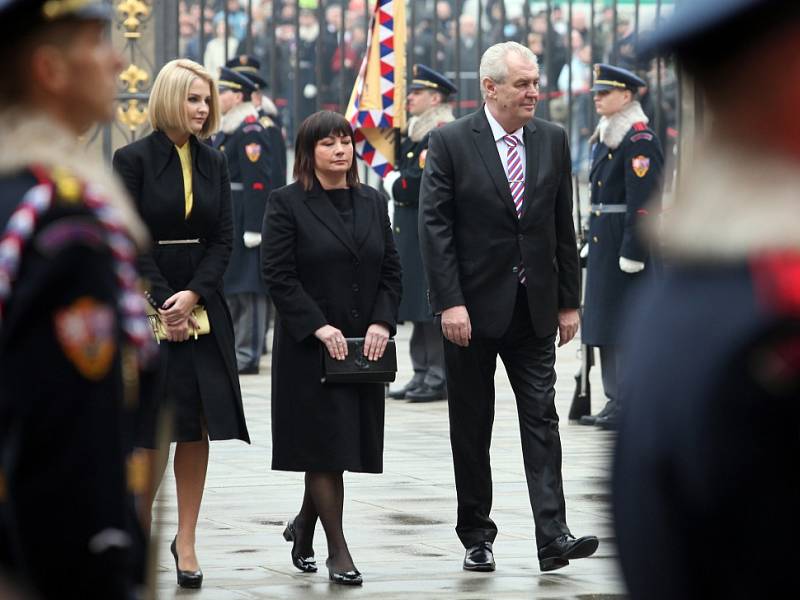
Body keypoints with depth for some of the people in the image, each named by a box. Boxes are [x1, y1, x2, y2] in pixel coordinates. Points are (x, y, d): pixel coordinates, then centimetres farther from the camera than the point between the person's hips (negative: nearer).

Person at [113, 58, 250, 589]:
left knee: (196, 425, 2)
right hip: (146, 305, -4)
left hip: (202, 307, 4)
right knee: (154, 426, -4)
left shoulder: (213, 163, 9)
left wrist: (192, 296, -8)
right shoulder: (134, 160, -4)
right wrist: (164, 304, -12)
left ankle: (186, 540, 7)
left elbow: (224, 240, 6)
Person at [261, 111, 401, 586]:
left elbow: (392, 271, 10)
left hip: (364, 346, 5)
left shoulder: (373, 203, 12)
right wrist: (319, 327, -17)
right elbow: (279, 275, -9)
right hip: (311, 347, -5)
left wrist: (382, 322, -6)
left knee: (348, 440, 8)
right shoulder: (287, 204, -4)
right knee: (325, 444, -5)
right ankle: (338, 550, -1)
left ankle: (304, 525, 29)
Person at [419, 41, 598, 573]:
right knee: (472, 427, 6)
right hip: (473, 308, -3)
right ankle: (477, 537, 15)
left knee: (541, 417, -5)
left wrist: (569, 302, 7)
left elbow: (563, 227, 9)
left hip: (534, 307, 3)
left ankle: (553, 537, -10)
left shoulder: (552, 140, 5)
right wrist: (450, 304, -16)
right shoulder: (451, 143, -7)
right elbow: (435, 228, -10)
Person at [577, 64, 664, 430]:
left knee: (626, 324, -7)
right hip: (604, 244, 10)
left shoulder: (639, 140, -14)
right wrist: (591, 241, 18)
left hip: (626, 243, -10)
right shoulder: (605, 137, 15)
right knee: (607, 321, 11)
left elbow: (644, 201, -19)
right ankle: (615, 400, 17)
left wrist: (632, 252, -22)